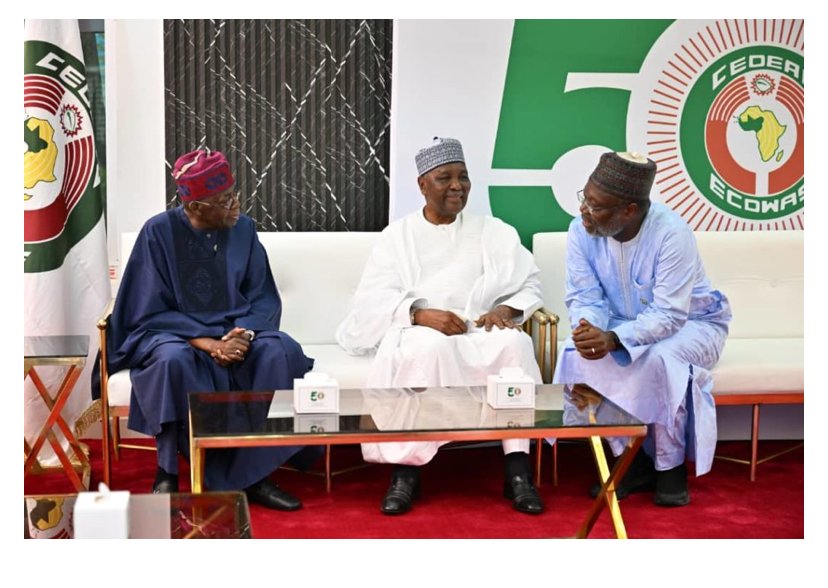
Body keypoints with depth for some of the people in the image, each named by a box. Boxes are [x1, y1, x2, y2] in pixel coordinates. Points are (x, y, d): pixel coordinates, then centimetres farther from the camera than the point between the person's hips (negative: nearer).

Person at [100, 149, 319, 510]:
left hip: (234, 333, 3)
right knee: (174, 360, -38)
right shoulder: (159, 231, -9)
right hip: (173, 334, -3)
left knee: (279, 352, -28)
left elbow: (264, 299, 2)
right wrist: (206, 343, -23)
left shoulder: (243, 228, 1)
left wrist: (244, 333, -21)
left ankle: (253, 473, -21)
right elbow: (151, 312, -9)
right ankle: (168, 469, -17)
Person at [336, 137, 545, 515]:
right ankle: (406, 471, -30)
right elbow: (372, 300, -1)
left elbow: (529, 286, 10)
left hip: (479, 332, 2)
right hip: (416, 333, -1)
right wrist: (421, 315, -19)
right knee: (430, 347, -37)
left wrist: (506, 309, -13)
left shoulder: (493, 232, 16)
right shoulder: (397, 236, 12)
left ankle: (518, 471, -29)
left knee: (514, 343, -32)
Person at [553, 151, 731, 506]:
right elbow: (583, 298, -13)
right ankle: (632, 460, -8)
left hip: (690, 322, -4)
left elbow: (668, 315, -32)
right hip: (622, 327, 4)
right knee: (579, 354, -26)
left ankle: (671, 467, -12)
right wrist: (588, 330, -37)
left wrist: (613, 339, -47)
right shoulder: (581, 231, -16)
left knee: (659, 358, -37)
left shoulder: (672, 233, -30)